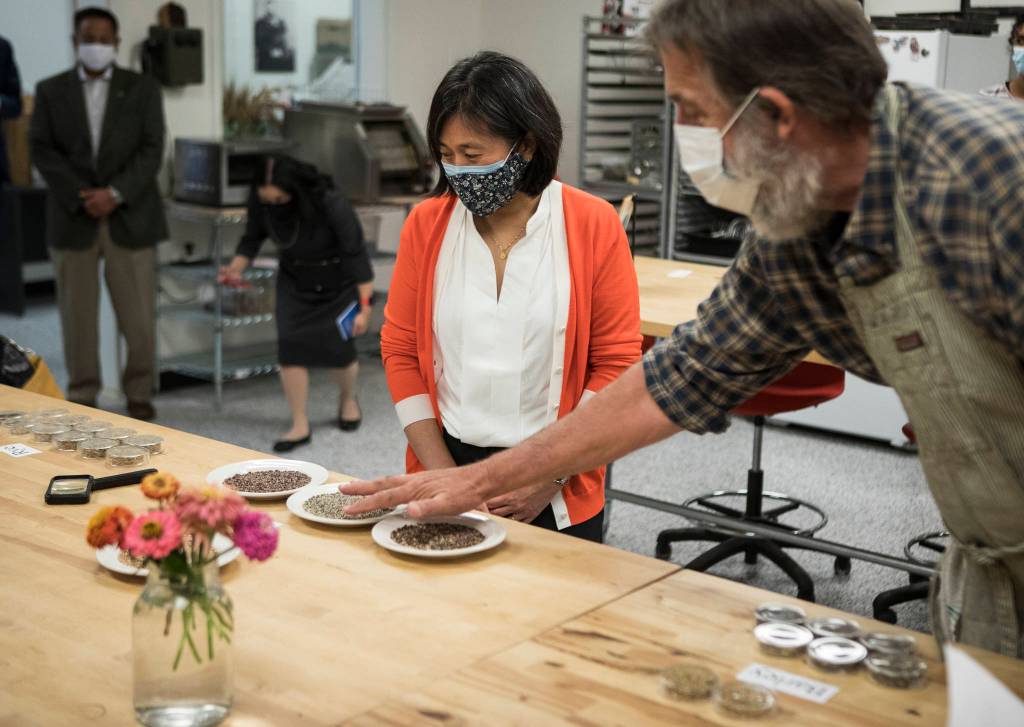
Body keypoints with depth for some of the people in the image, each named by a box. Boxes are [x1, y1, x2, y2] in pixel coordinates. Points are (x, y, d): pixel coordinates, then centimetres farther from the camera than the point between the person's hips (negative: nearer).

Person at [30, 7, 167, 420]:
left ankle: (139, 392, 15)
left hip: (130, 217, -1)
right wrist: (81, 197, -13)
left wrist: (115, 193, -15)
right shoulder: (50, 91, 8)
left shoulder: (143, 90, 5)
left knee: (138, 313, 1)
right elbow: (42, 151, 0)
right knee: (77, 313, 4)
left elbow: (151, 151, -3)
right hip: (72, 217, 1)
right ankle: (82, 394, 15)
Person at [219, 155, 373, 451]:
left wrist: (365, 306, -23)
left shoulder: (331, 204, -32)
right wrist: (235, 269, -17)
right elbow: (253, 237, 0)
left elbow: (356, 253, -24)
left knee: (337, 348, -4)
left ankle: (348, 399, 31)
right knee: (290, 346, -10)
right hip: (295, 281, 4)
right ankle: (300, 426, 1)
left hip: (339, 282, -3)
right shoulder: (260, 200, -19)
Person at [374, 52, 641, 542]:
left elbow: (616, 366, -7)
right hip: (446, 463, 2)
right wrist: (444, 473, -6)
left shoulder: (593, 226, -8)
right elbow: (400, 352, 3)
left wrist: (549, 478, -12)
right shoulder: (426, 225, 0)